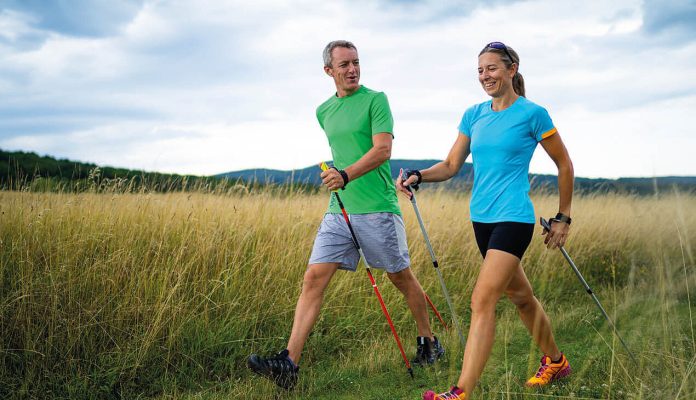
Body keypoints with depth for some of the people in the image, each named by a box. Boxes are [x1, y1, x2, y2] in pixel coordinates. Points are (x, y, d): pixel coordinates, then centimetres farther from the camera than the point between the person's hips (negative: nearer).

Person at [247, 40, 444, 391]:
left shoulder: (375, 100, -5)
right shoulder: (324, 111, 14)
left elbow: (383, 150, -16)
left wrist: (346, 175, -30)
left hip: (378, 209, -5)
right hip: (338, 210, 5)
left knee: (401, 278, 9)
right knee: (314, 278, -7)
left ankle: (428, 342, 31)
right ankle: (289, 363, -10)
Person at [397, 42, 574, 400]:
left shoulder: (532, 114, -6)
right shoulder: (474, 115, 9)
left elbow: (564, 165, 2)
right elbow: (452, 165, 9)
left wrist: (563, 218, 2)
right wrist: (418, 176, -10)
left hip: (514, 218, -7)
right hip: (481, 218, 7)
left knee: (483, 300, -16)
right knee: (519, 295, 19)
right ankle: (555, 362, 40)